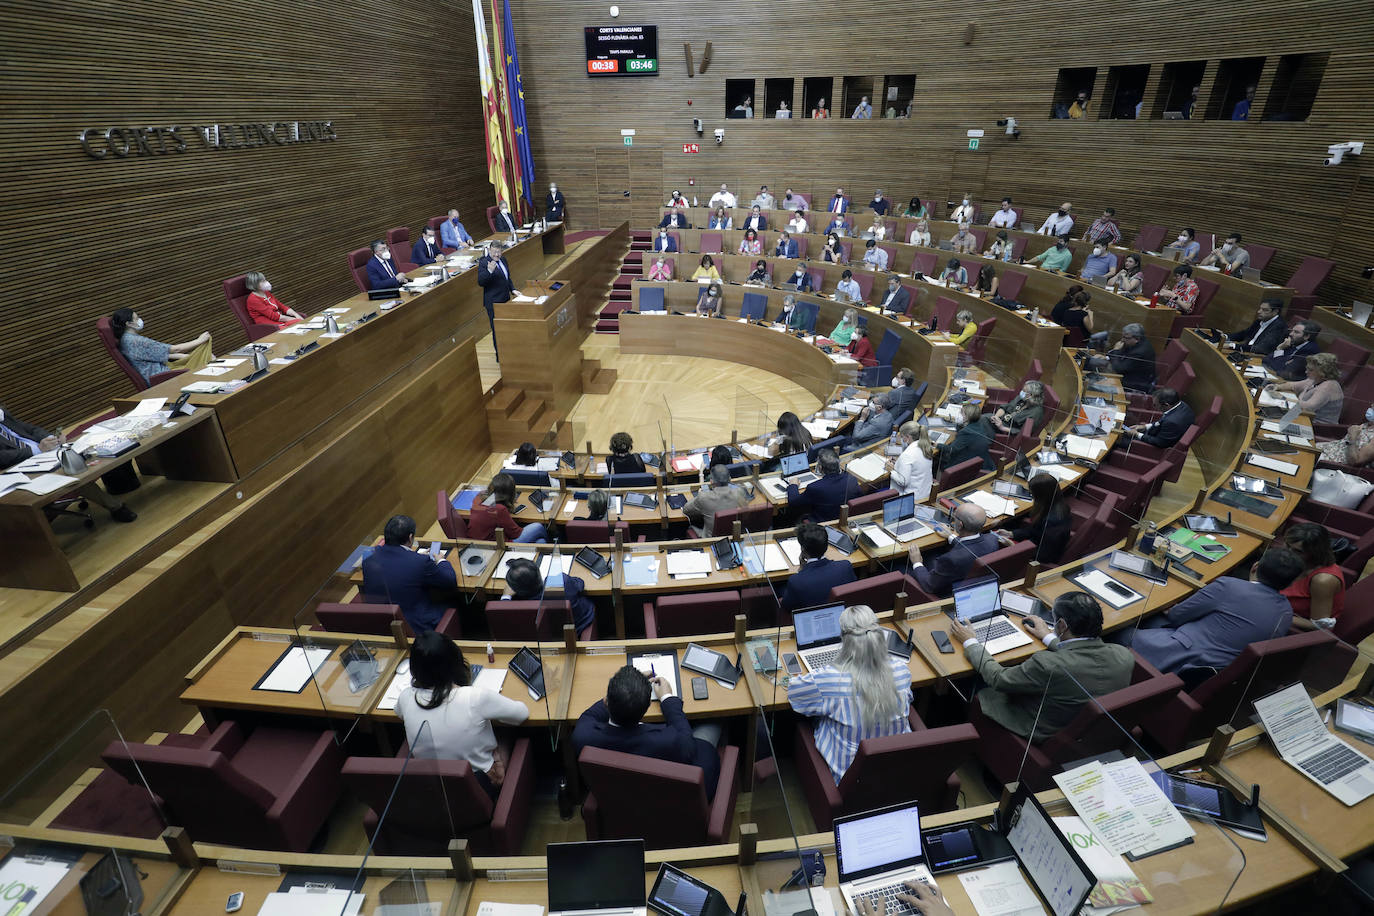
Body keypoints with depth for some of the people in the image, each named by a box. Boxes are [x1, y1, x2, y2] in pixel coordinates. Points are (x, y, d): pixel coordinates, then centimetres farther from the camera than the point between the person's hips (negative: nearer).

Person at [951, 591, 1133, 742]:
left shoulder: (1048, 666, -37)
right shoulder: (1124, 656, -19)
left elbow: (997, 678, -21)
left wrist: (970, 641, -7)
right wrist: (1049, 637, 17)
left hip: (1044, 737, -6)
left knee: (984, 695, 15)